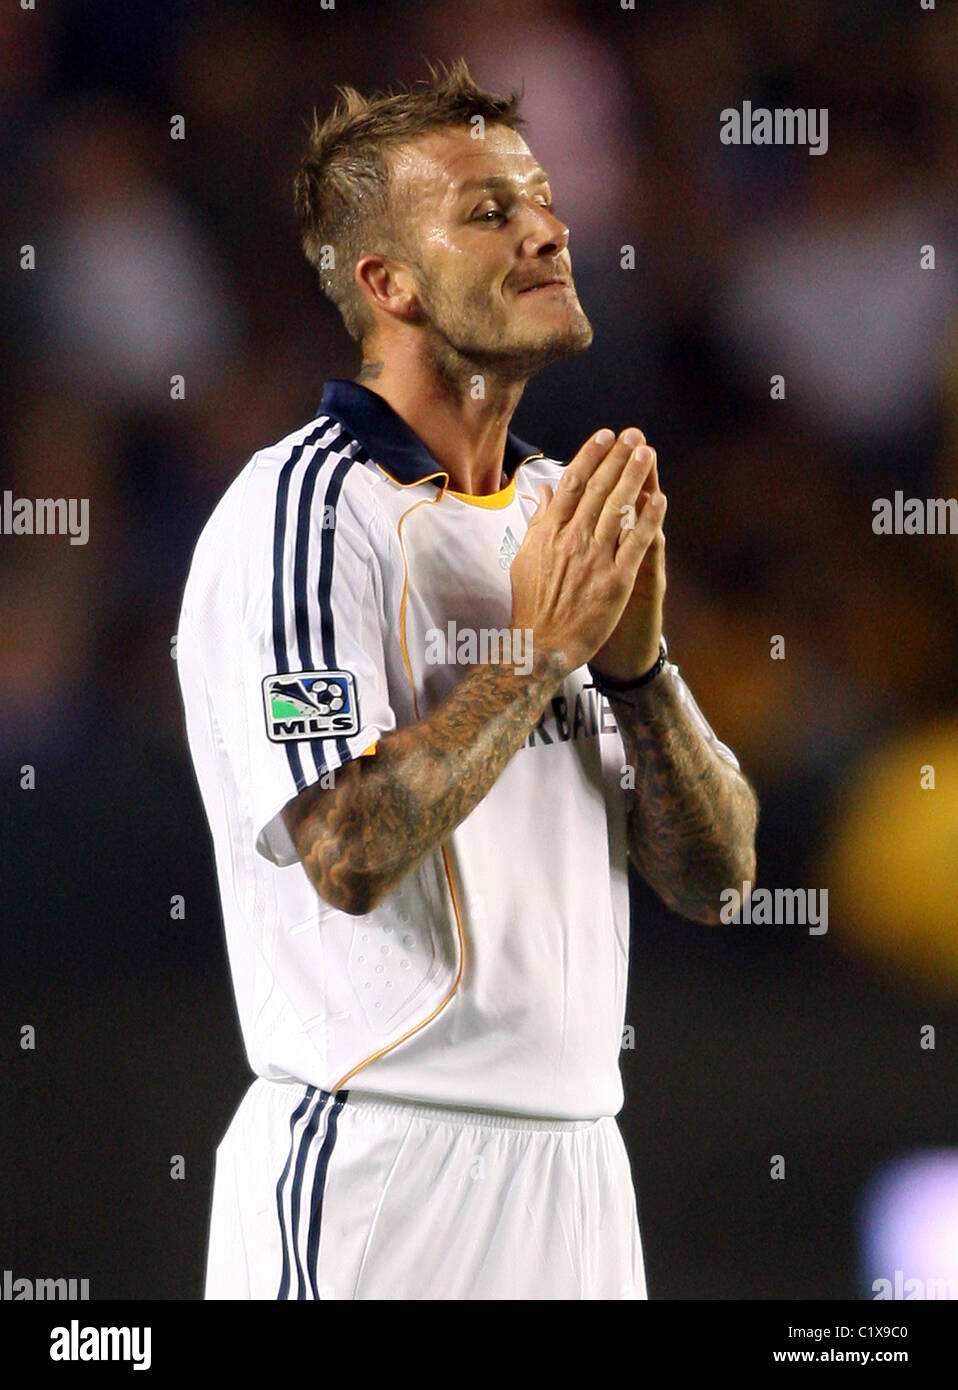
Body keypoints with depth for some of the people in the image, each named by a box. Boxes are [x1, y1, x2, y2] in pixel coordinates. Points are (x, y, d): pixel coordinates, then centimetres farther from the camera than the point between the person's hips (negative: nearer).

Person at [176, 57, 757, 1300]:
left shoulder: (568, 518, 13)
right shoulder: (301, 509, -9)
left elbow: (713, 880, 9)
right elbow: (351, 853, -22)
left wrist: (637, 662, -6)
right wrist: (543, 645, -15)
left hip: (575, 1167, 7)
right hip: (378, 1182, -7)